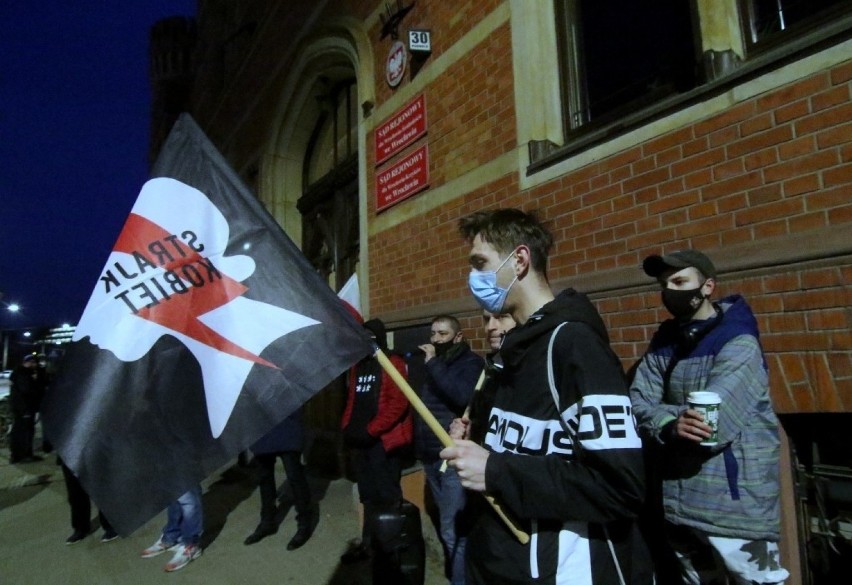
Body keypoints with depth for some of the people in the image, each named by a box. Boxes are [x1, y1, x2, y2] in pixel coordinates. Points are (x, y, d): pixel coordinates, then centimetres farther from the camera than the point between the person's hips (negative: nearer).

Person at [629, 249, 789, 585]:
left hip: (733, 502, -6)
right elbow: (638, 404, -6)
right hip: (677, 500, 6)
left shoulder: (738, 344, -13)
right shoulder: (664, 342, 6)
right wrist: (671, 425, -25)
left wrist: (660, 421, -11)